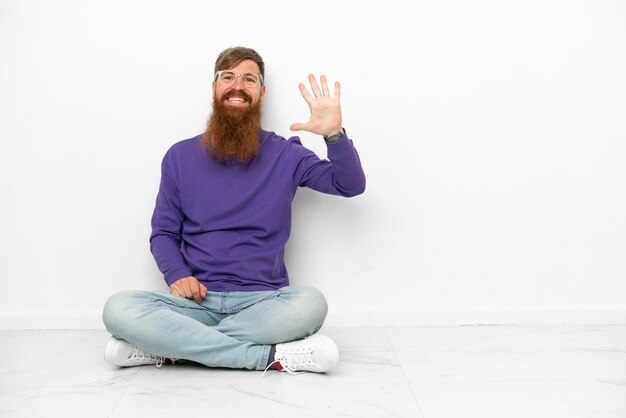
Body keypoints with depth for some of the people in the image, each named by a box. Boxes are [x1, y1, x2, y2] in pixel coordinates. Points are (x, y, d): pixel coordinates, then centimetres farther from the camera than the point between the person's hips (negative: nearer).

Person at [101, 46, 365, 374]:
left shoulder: (285, 154, 6)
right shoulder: (180, 156, 10)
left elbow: (351, 185, -1)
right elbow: (163, 233, 12)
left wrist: (334, 134, -19)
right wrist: (177, 275, -9)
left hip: (263, 300, 0)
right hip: (197, 300, 1)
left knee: (310, 304, -34)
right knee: (118, 309, -26)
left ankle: (171, 347, -21)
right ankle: (270, 356, -24)